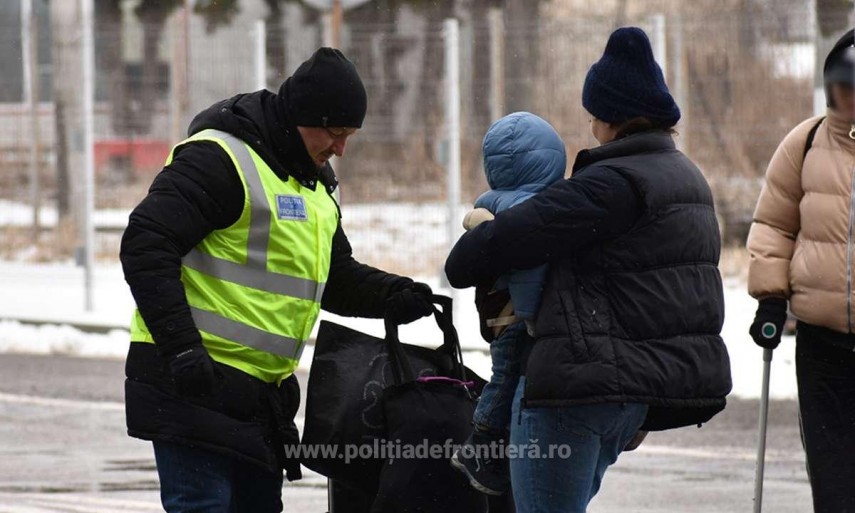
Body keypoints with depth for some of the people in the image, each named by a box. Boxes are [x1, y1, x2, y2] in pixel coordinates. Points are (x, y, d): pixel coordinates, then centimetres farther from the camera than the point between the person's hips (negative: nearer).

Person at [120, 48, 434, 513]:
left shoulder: (314, 182, 16)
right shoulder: (218, 159, -15)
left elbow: (336, 278, 25)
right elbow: (145, 247, -21)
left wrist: (394, 297, 3)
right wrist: (181, 349, -28)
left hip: (261, 395, 10)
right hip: (193, 386, -10)